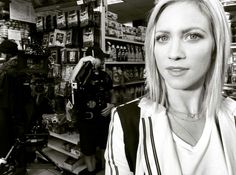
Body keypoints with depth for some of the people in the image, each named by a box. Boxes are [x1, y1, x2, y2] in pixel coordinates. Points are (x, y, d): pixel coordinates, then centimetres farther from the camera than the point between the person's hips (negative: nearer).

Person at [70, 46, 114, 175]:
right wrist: (82, 61, -38)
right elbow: (72, 79, -33)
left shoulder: (105, 76, 5)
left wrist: (111, 104, -1)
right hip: (86, 119, -4)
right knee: (88, 149, 12)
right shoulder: (83, 73, -10)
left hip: (104, 118, 4)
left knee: (105, 146, 21)